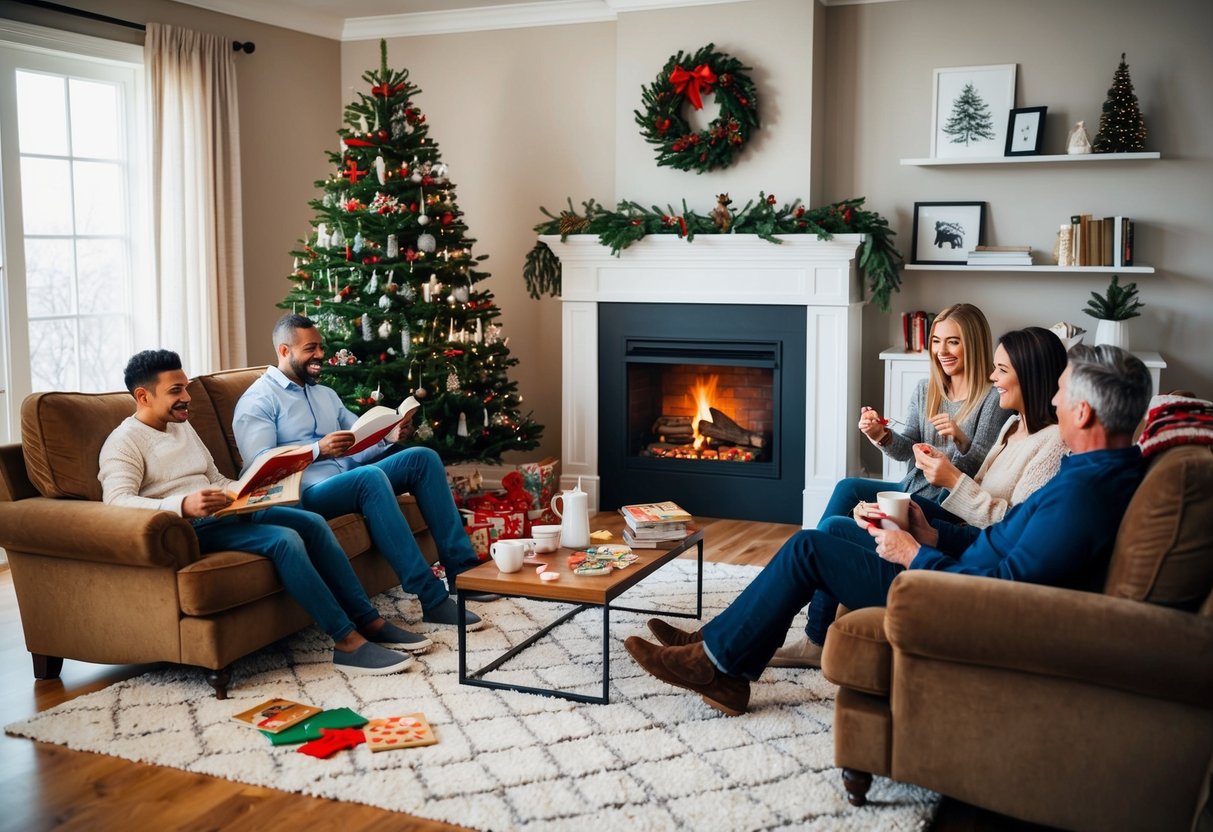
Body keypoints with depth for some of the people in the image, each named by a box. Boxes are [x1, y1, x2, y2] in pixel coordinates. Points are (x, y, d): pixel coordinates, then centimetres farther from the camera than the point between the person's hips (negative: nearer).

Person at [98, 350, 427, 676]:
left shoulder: (182, 426, 20)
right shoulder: (125, 441, -7)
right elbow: (117, 501, -24)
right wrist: (183, 505, -40)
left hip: (226, 512, 9)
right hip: (190, 528, -9)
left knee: (312, 523, -10)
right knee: (285, 539, -28)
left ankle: (368, 621, -8)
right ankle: (347, 642, -26)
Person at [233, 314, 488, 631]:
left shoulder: (325, 394, 23)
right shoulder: (258, 400, -1)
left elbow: (362, 444, 18)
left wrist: (390, 433, -4)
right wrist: (318, 449, -26)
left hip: (351, 481, 8)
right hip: (306, 493, -8)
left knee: (422, 457, -10)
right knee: (371, 477, -36)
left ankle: (462, 569, -13)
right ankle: (433, 600, -38)